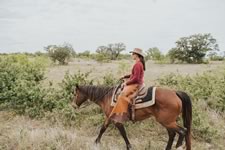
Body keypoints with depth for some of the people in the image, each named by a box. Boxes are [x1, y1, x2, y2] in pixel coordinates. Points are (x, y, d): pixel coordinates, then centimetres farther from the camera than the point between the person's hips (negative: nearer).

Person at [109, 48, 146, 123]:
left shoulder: (137, 64, -19)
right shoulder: (140, 63, 12)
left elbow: (135, 78, -24)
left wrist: (127, 83, -14)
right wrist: (125, 76, 13)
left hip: (135, 85, -11)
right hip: (135, 83, 11)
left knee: (123, 95, -24)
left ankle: (121, 115, -26)